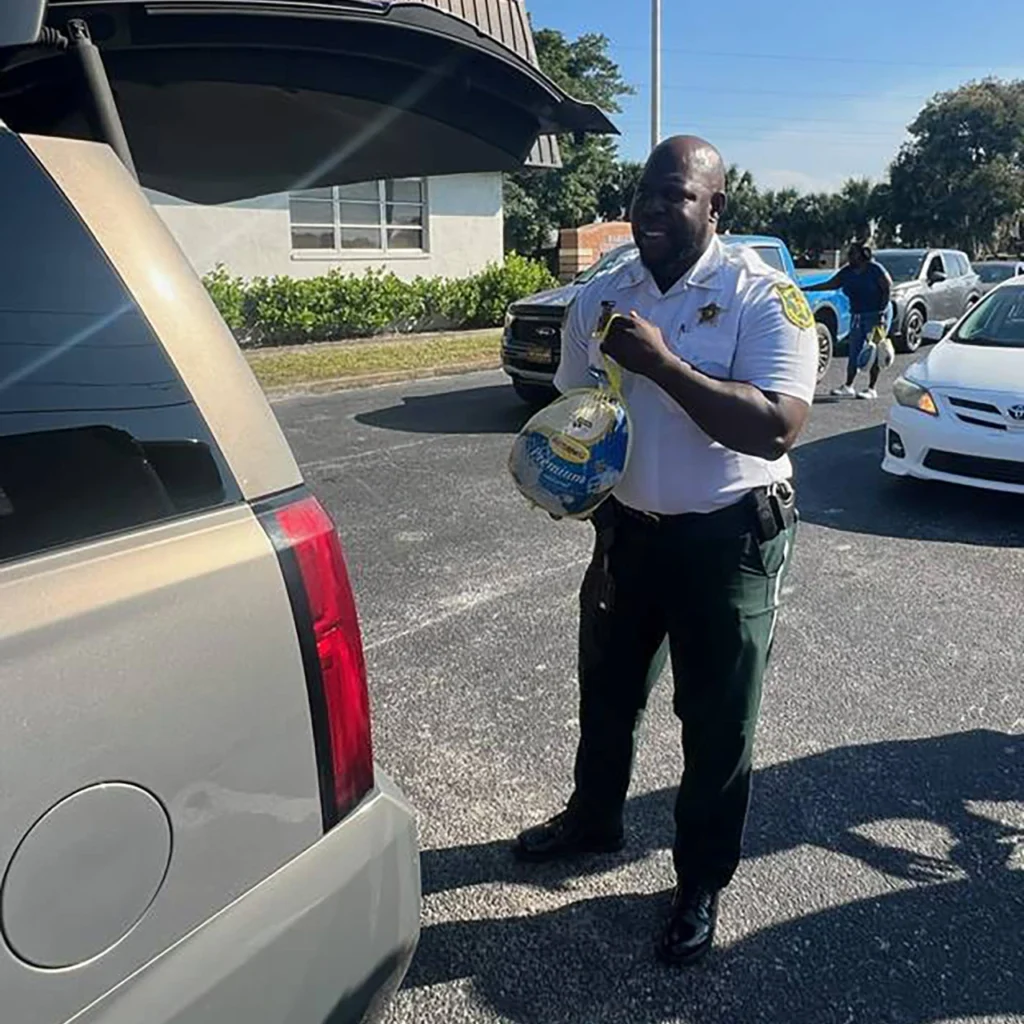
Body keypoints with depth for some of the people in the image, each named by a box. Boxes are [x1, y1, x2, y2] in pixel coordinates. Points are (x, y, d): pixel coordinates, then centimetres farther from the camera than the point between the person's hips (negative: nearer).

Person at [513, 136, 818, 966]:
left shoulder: (765, 297, -14)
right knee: (607, 692, 21)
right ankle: (593, 818, 48)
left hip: (730, 541, -4)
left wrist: (663, 363, -30)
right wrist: (597, 513, -6)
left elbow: (776, 429, -26)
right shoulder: (601, 299, 0)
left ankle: (702, 883, 32)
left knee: (718, 721, 9)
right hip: (628, 530, 5)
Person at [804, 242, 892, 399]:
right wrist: (807, 288, 6)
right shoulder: (847, 272, 7)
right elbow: (830, 284, 12)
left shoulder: (875, 269, -10)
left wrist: (882, 311, -16)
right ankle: (848, 386, 7)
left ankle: (872, 389, 0)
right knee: (854, 351, 3)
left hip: (876, 315, -6)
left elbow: (888, 288, -9)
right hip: (857, 315, 6)